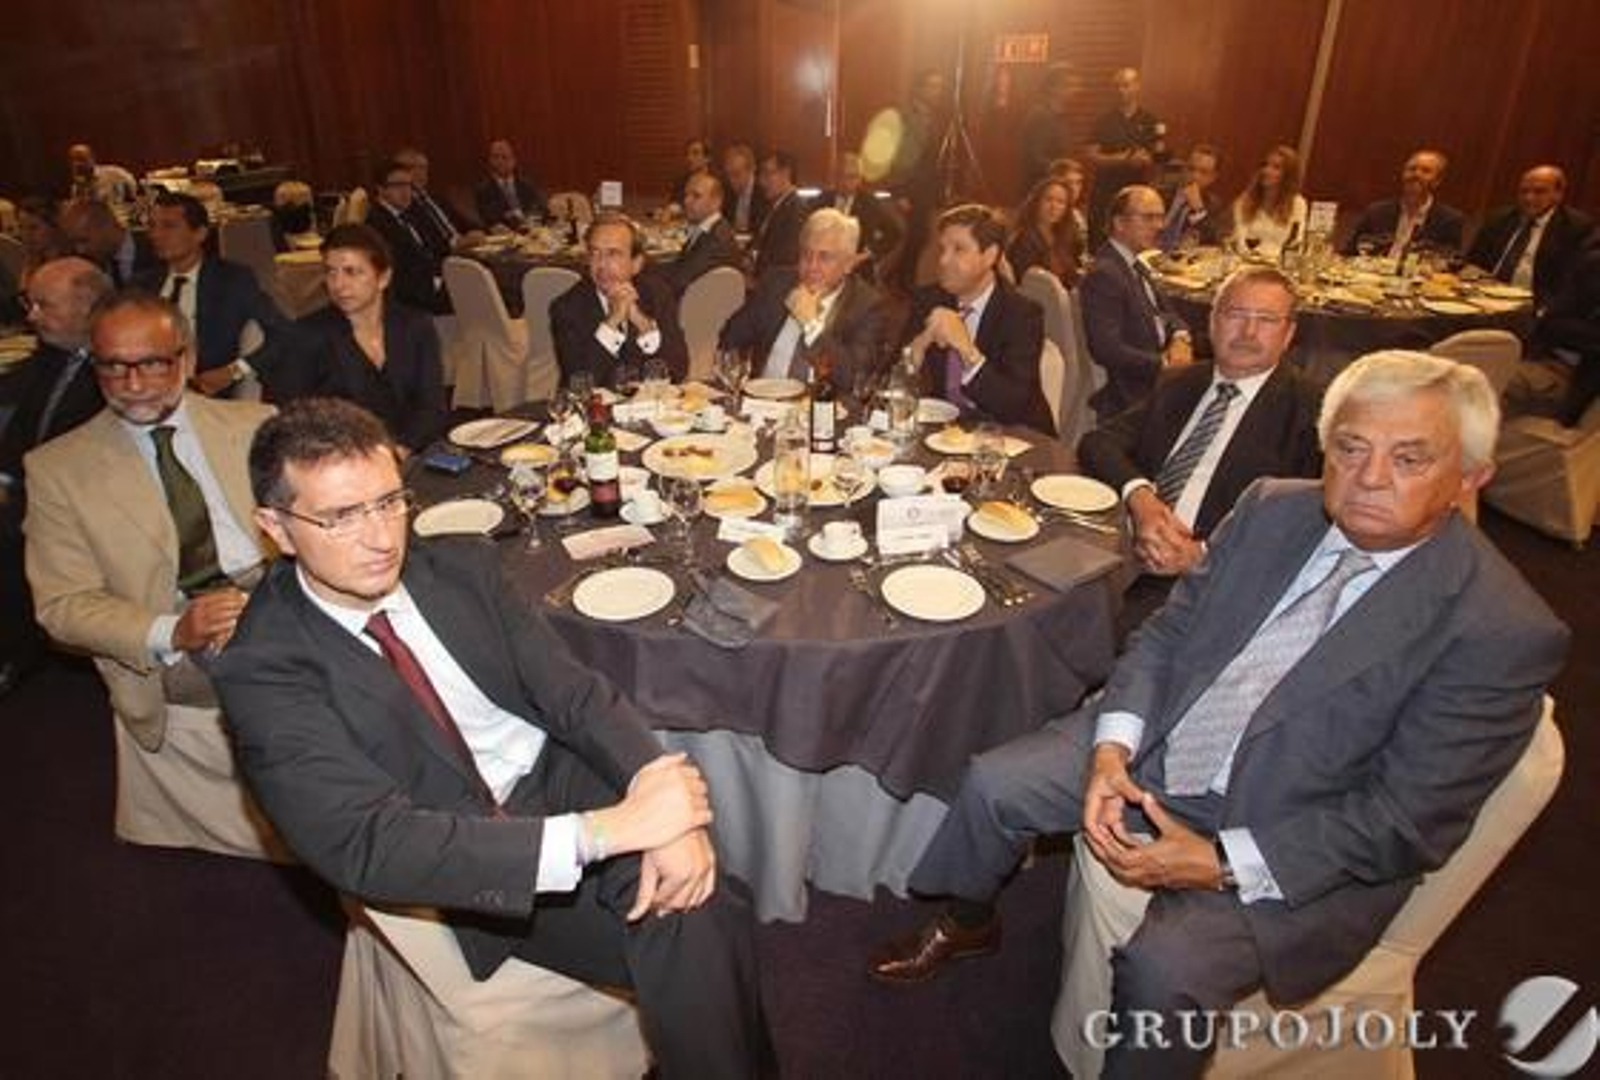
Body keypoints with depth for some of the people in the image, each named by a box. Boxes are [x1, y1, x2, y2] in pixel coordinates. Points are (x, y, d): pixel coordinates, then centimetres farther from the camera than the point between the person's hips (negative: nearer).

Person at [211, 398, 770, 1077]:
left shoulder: (462, 568, 1)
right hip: (462, 863, -3)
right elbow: (367, 847, -23)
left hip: (564, 776, 4)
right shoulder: (264, 670, -12)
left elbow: (576, 693, -3)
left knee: (698, 913, -23)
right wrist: (602, 831, -32)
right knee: (690, 937, -24)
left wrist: (668, 816, -22)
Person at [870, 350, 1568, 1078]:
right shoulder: (1272, 509, -3)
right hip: (1159, 745, 5)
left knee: (1166, 966, -26)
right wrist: (1111, 748, -13)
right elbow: (1167, 632, 3)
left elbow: (1406, 822, -17)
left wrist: (1220, 863, -22)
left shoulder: (1503, 632, -18)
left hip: (1301, 848, -5)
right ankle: (968, 923, 28)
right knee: (995, 783, -3)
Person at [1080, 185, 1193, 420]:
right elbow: (1106, 350, -26)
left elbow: (1164, 312, 18)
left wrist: (1180, 339, -4)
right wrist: (1164, 363, -21)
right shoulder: (1103, 275, -18)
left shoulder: (1134, 264, 13)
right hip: (1133, 394, -10)